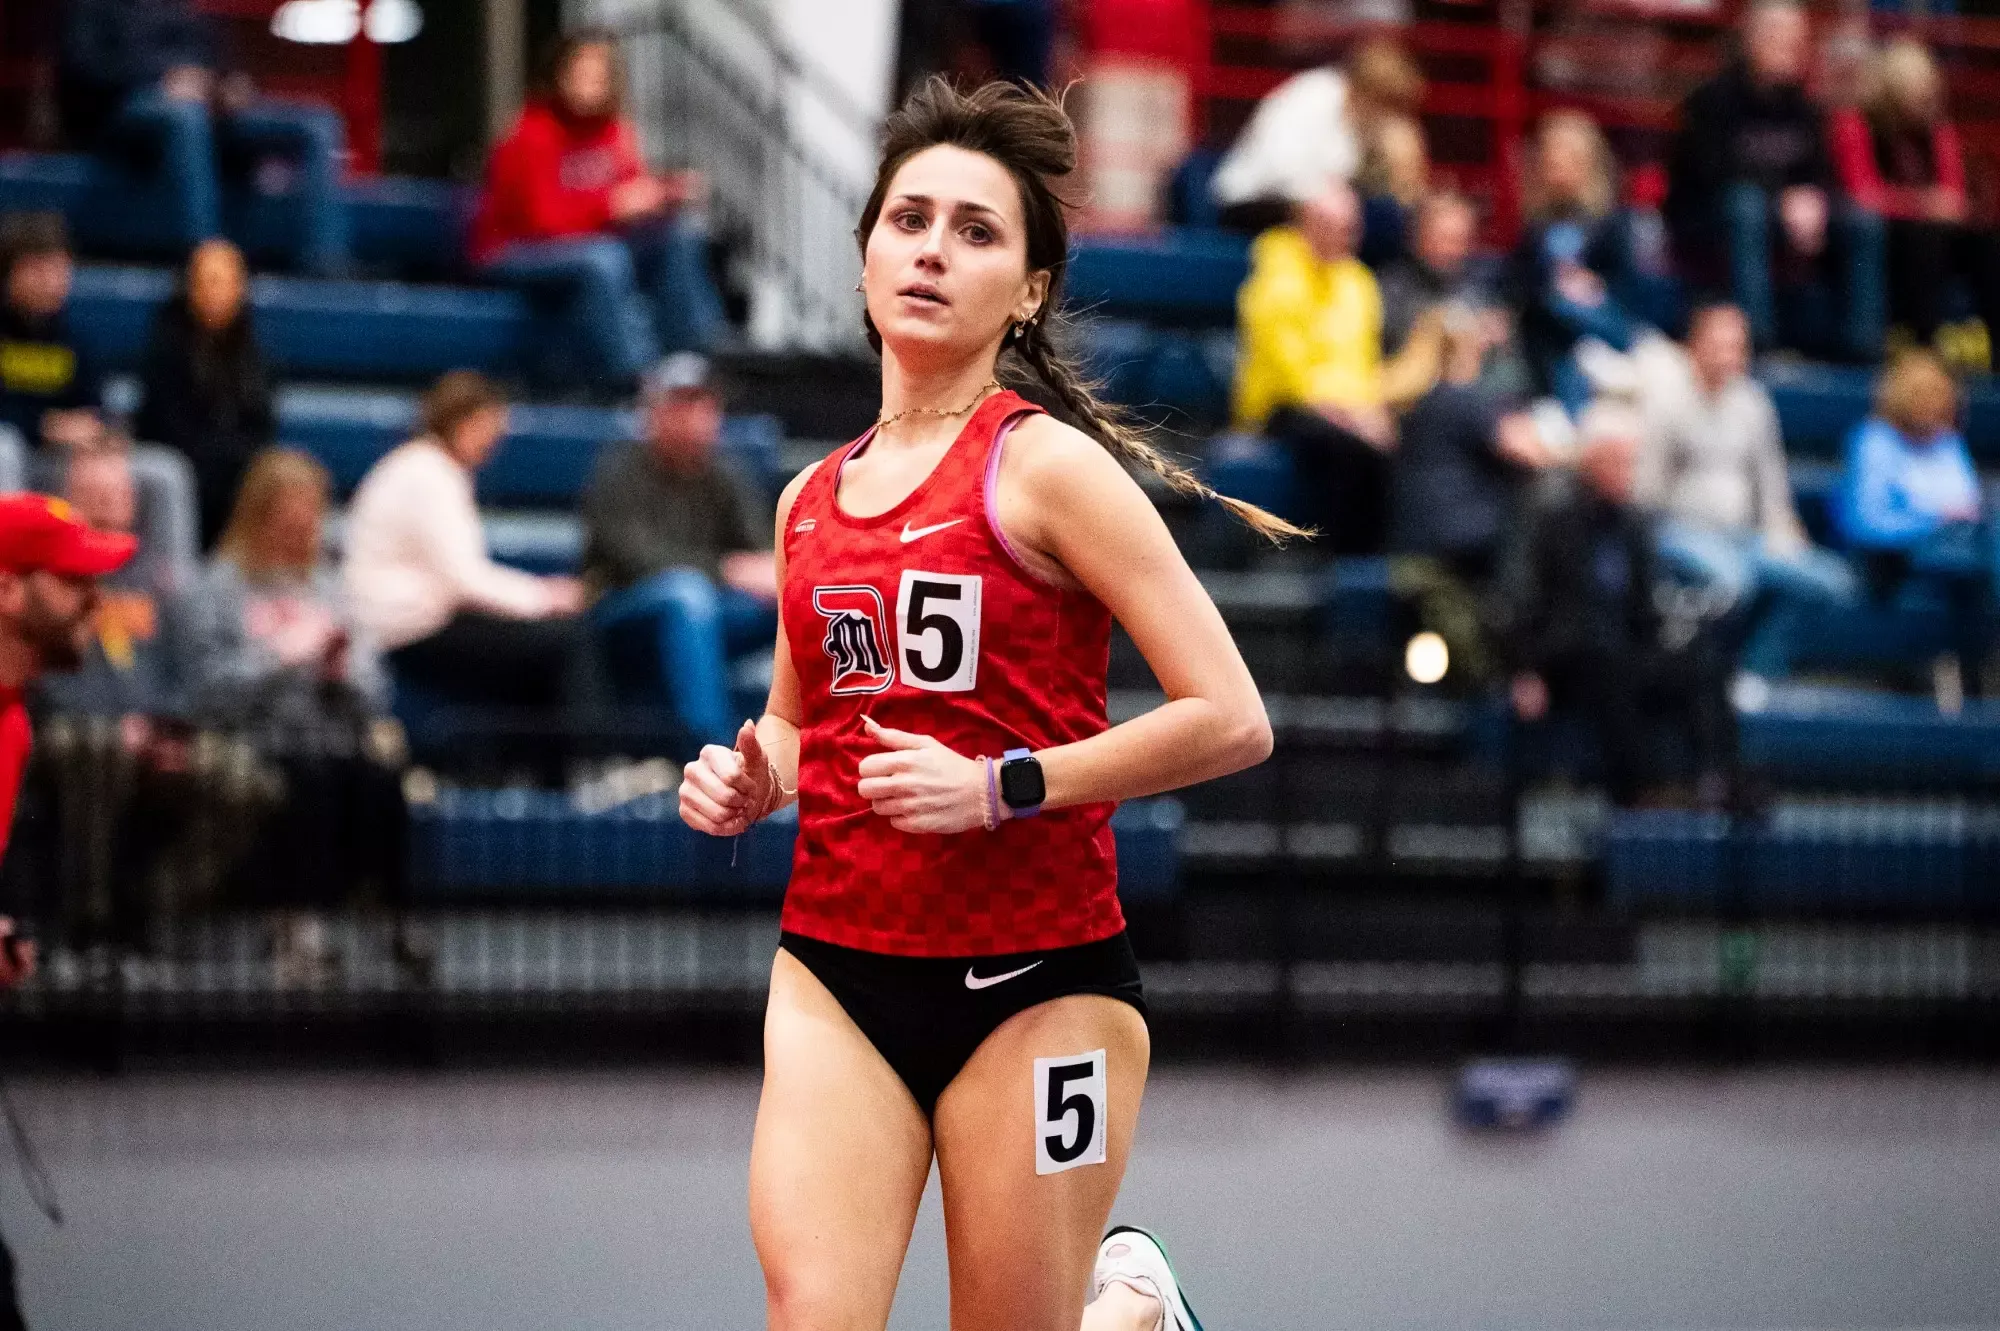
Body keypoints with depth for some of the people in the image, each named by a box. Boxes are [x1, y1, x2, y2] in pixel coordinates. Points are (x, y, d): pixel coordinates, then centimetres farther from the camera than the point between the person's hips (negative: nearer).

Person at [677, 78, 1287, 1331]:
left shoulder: (1047, 466, -7)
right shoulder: (809, 500, 10)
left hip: (1036, 983, -4)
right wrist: (749, 783, 6)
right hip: (836, 973, 4)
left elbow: (1232, 721, -12)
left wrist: (1001, 786, -18)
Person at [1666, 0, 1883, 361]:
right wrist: (1786, 199, -26)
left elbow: (1819, 173, 8)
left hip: (1789, 219, 6)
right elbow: (1713, 174, -20)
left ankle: (1861, 345, -17)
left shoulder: (1800, 107, 8)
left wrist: (1811, 201, -17)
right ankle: (1754, 341, -45)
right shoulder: (1714, 100, -11)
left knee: (1863, 225, -13)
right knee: (1745, 205, -40)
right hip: (1703, 224, -6)